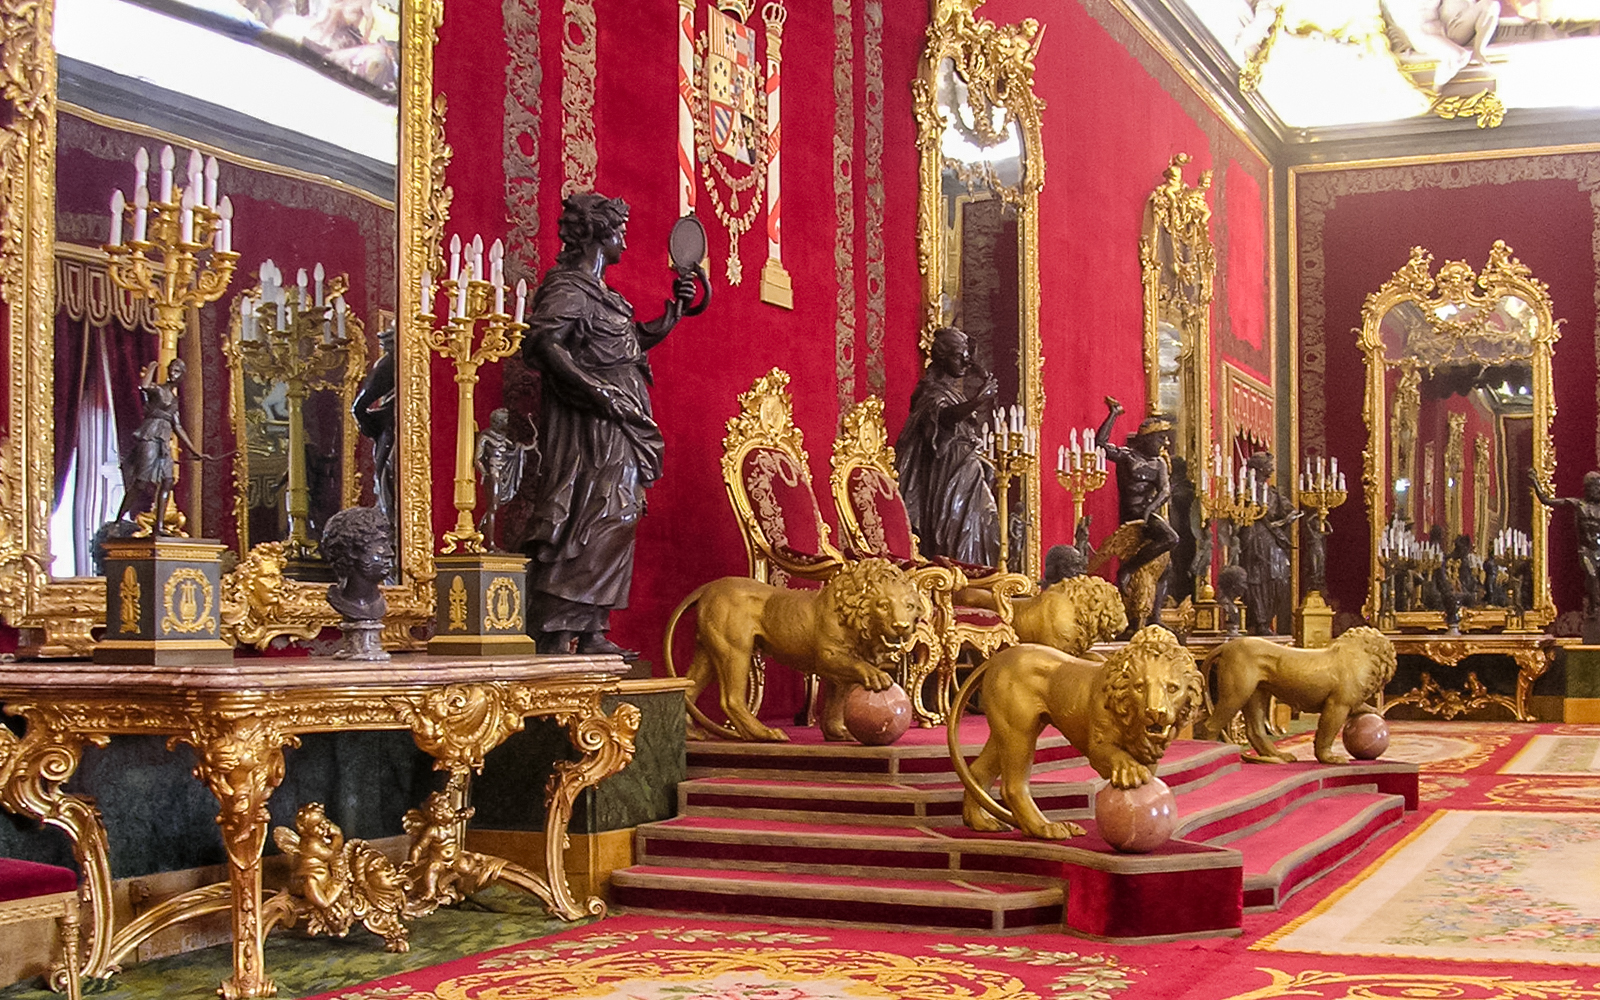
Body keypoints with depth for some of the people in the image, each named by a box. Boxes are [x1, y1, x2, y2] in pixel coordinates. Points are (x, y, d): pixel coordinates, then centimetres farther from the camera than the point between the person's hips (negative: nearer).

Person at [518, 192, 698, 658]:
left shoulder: (595, 291, 21)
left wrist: (673, 312, 22)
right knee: (591, 529, -14)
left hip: (616, 432, 10)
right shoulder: (568, 288, -10)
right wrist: (599, 392, -27)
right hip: (593, 432, -10)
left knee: (610, 528, 9)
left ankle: (589, 632, 11)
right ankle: (556, 633, -14)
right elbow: (543, 343, -25)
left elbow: (629, 344, 32)